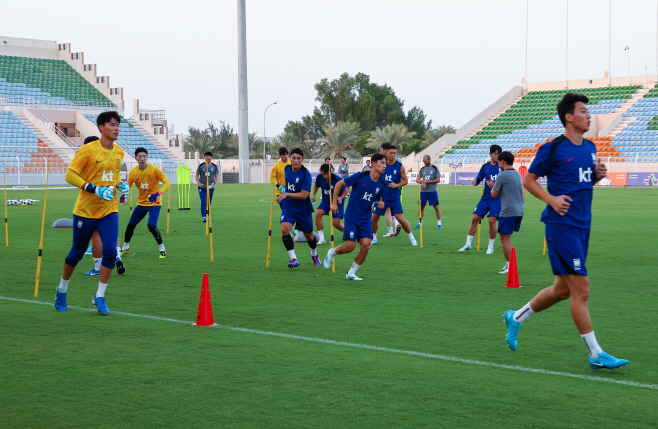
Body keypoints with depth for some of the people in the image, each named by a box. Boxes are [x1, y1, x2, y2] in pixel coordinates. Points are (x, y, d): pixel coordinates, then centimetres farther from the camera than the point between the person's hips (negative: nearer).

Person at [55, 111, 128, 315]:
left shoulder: (119, 152, 6)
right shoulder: (88, 150, -13)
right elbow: (70, 175, -14)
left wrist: (120, 184, 1)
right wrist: (95, 189, -23)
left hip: (109, 210, 4)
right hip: (85, 210, -4)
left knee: (110, 252, -13)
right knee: (77, 253, 9)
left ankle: (100, 297, 1)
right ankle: (62, 289, 34)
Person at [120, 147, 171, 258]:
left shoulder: (154, 170, -16)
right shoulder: (133, 172, -5)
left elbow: (167, 182, -16)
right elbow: (128, 185, 5)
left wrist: (158, 193, -32)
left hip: (154, 203, -5)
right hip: (141, 202, 5)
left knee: (151, 226, -21)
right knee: (130, 225, 7)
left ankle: (162, 249, -4)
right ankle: (125, 248, 29)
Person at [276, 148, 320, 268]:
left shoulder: (305, 174, -20)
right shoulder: (286, 169, -1)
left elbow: (304, 195, -27)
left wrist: (286, 194, -31)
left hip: (303, 209, -3)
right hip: (288, 207, 3)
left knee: (309, 235, 13)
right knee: (285, 229, -23)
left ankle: (314, 254, 45)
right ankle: (293, 258, -19)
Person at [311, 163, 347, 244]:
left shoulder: (337, 179, -24)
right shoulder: (319, 178, -11)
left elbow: (346, 189, -13)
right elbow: (316, 186, 12)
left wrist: (341, 198, -29)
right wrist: (313, 195, -3)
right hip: (326, 201, 4)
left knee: (335, 223, -10)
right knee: (317, 214, -21)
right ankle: (322, 238, -13)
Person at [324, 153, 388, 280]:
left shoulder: (383, 185, -1)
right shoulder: (360, 176, -15)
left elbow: (381, 202, 12)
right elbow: (339, 184, -4)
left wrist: (381, 205, -13)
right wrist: (334, 202, -2)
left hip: (366, 219, 4)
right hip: (351, 217, -4)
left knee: (365, 245, -10)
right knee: (350, 247, -8)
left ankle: (351, 273, 8)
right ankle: (332, 253, 26)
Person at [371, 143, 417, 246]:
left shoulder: (399, 166, -5)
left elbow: (405, 181, -2)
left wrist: (397, 185, -19)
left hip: (394, 198, -3)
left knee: (400, 218, -10)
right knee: (374, 217, 2)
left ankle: (412, 237, 4)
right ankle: (374, 238, 19)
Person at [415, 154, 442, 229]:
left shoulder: (435, 169, -1)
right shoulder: (422, 169, 11)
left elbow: (438, 180, -8)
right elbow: (417, 179, 11)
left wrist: (427, 181, -12)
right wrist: (422, 182, -11)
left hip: (432, 191, -4)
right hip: (423, 191, 4)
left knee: (436, 207, -3)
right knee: (421, 207, 5)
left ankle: (439, 224, 3)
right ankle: (420, 223, 12)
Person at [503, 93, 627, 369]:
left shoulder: (590, 148, 13)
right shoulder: (553, 148, -8)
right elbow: (529, 180, -1)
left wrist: (597, 176, 3)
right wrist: (551, 199, -16)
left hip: (582, 225, 8)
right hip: (562, 224, -8)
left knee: (562, 289, 15)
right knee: (581, 289, -8)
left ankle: (516, 318, 35)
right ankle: (596, 354, -2)